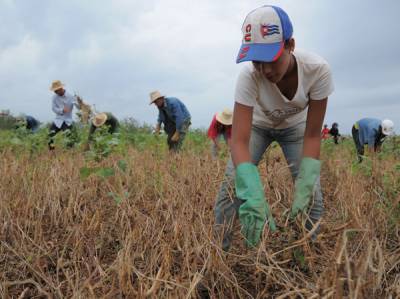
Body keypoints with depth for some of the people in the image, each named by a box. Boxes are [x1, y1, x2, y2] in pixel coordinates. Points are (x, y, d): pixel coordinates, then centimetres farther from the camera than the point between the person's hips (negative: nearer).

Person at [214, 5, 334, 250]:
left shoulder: (317, 69, -34)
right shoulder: (249, 76, -37)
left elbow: (312, 135, -27)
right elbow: (239, 141, -41)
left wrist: (304, 186, -39)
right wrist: (254, 197, -56)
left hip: (295, 127, 1)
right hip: (257, 125, -1)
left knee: (312, 193, -10)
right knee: (232, 186, -15)